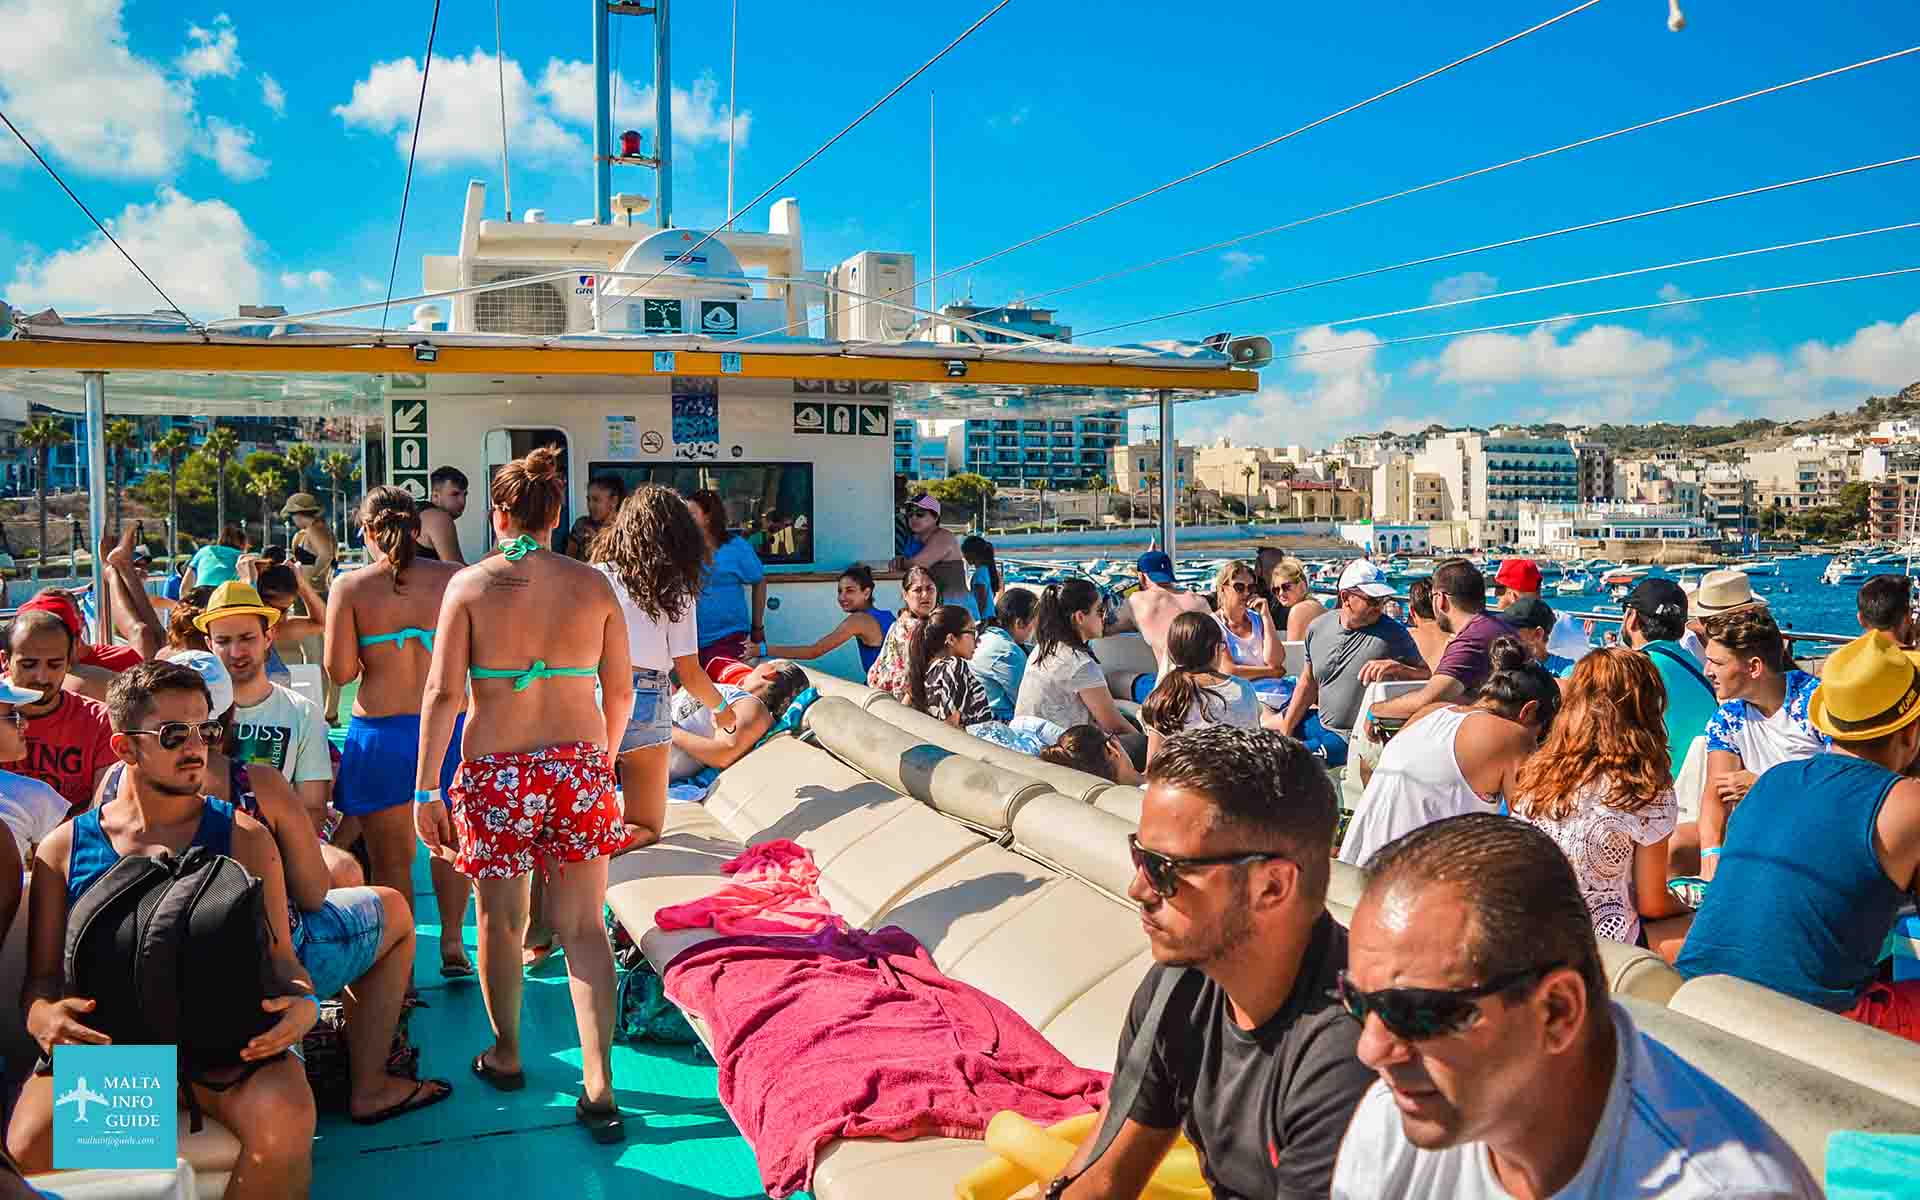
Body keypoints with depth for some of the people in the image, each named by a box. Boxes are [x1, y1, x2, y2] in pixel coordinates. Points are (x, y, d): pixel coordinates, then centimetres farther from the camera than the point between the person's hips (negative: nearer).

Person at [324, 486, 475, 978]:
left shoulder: (351, 587, -4)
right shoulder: (453, 579, -2)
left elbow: (340, 670, -7)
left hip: (379, 731, -1)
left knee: (391, 856, 9)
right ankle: (452, 943, 25)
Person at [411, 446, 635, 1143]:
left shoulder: (471, 584, -5)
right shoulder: (593, 586, 0)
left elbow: (443, 693, -8)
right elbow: (620, 692, 4)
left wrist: (426, 790, -3)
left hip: (495, 770, -1)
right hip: (579, 765, 2)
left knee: (499, 919, 17)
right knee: (583, 927, 7)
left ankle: (506, 1056, 34)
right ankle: (599, 1088, 3)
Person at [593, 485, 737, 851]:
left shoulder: (598, 577, 1)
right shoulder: (677, 592, -4)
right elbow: (689, 673, -2)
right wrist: (721, 708, 16)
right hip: (645, 706, -2)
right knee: (646, 829, 13)